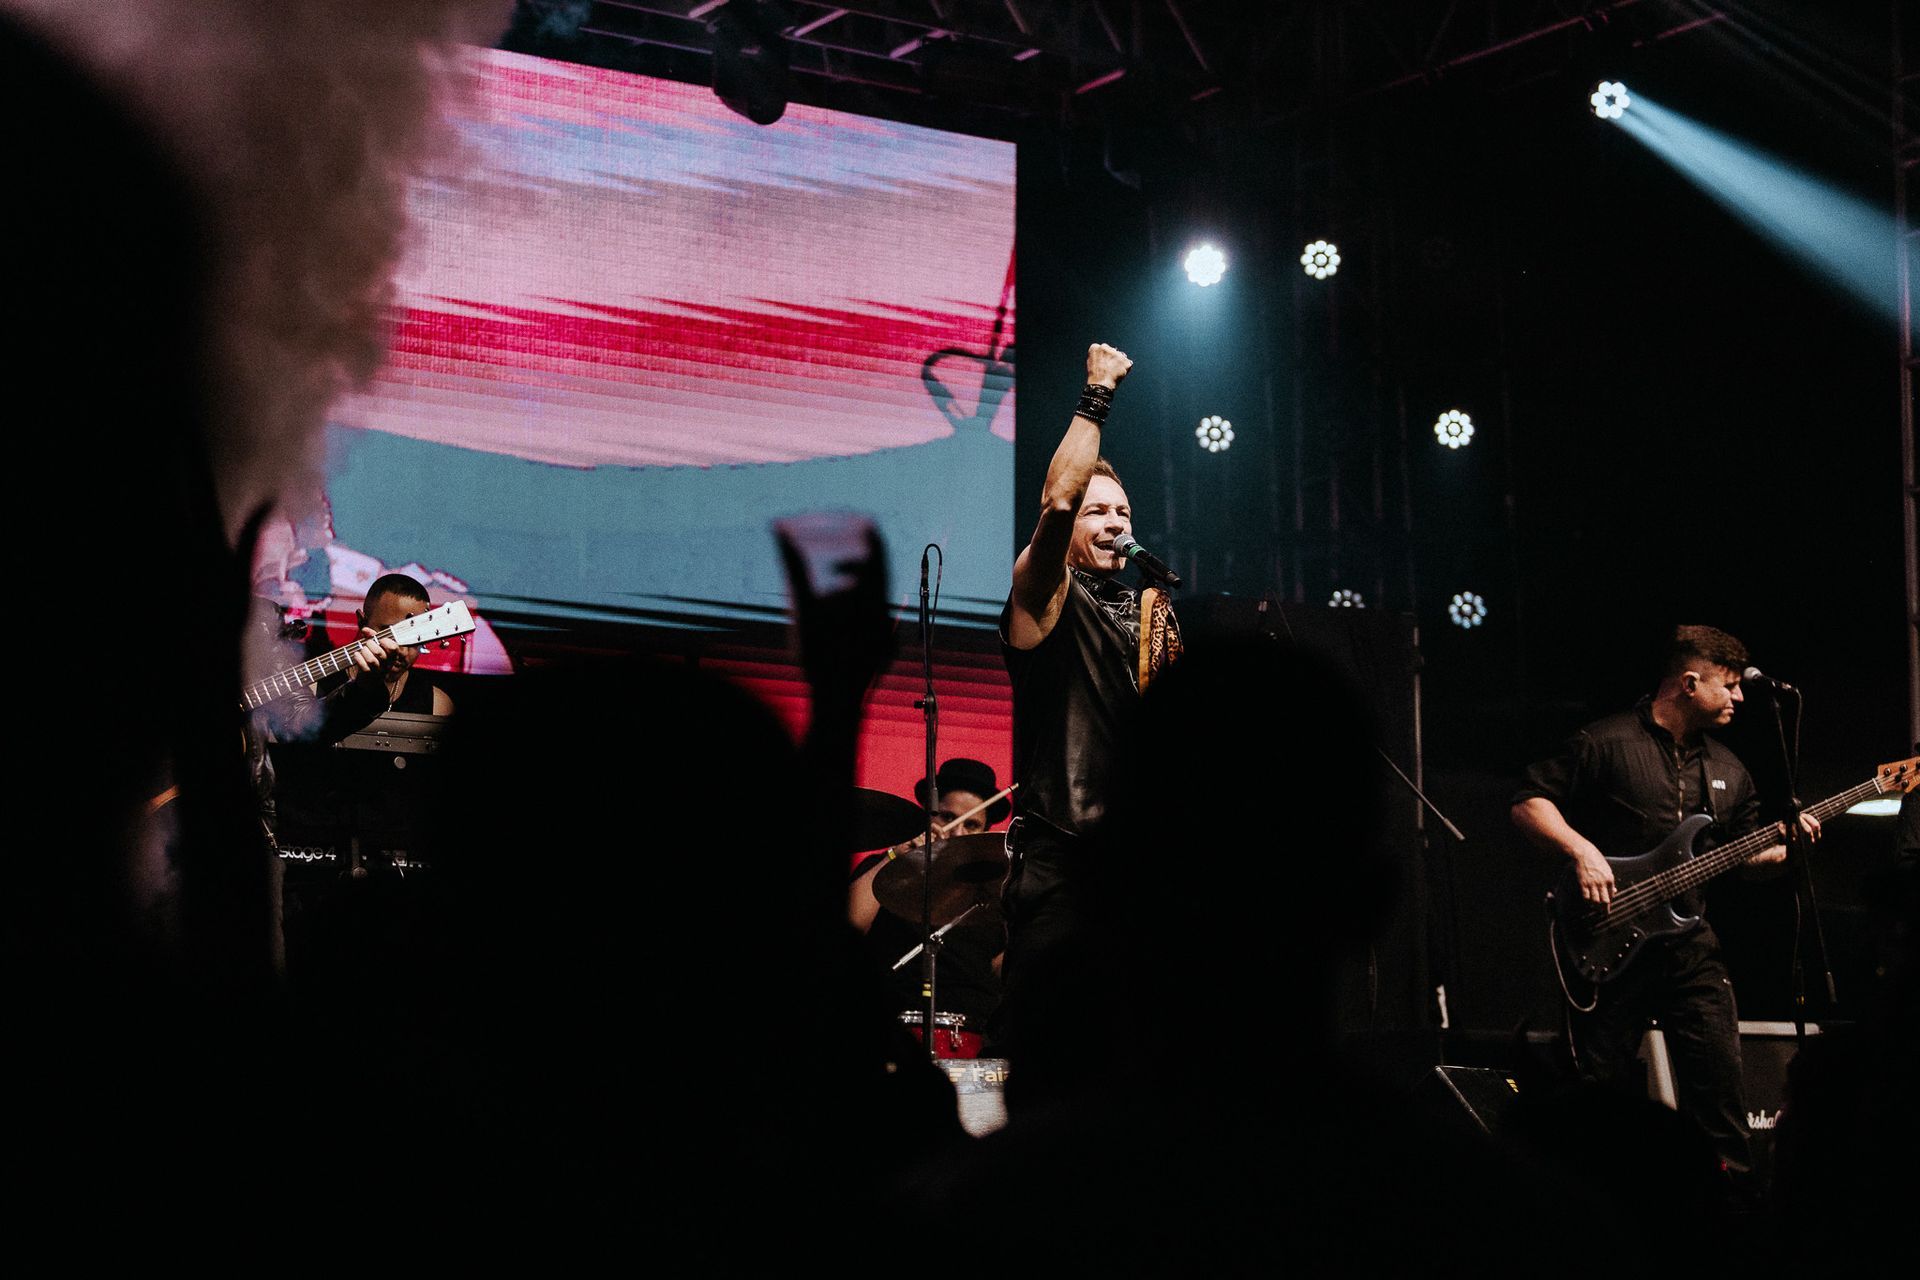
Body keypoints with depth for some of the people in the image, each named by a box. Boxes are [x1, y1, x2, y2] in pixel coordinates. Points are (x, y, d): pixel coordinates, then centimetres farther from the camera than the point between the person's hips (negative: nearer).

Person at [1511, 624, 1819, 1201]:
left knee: (1719, 1089, 0)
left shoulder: (1727, 769, 16)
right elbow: (1528, 804, -6)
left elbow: (1747, 853, 22)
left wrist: (1786, 846, 2)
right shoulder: (1606, 743, -5)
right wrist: (1581, 850, -18)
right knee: (1599, 1094, 0)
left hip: (1690, 947, 5)